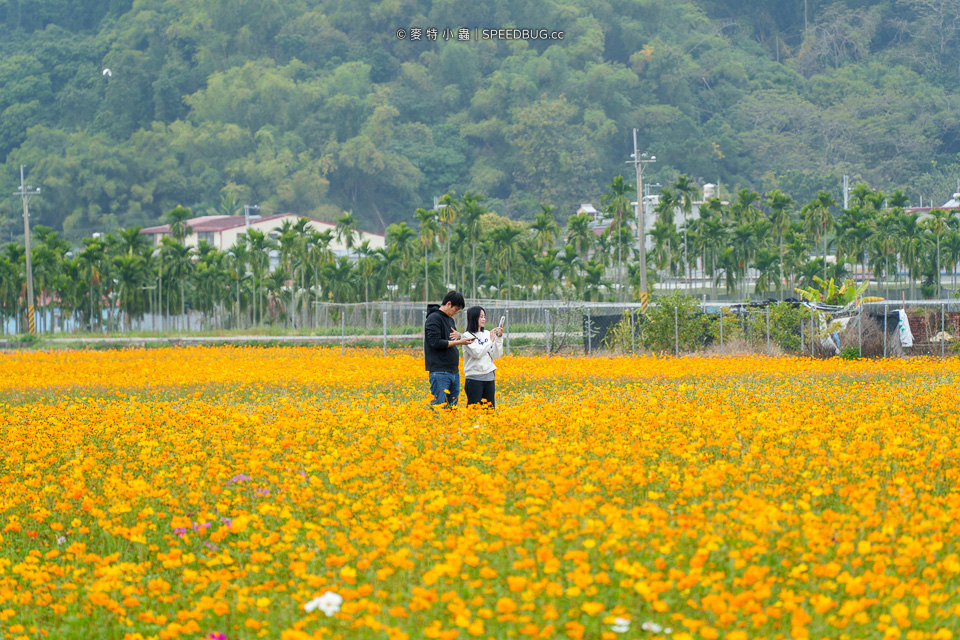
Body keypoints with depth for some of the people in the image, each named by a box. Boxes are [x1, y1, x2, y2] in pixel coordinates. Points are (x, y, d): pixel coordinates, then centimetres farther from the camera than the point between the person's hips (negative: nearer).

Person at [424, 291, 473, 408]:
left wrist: (458, 335, 0)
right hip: (439, 371, -9)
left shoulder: (450, 319, 17)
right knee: (438, 406, -10)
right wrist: (459, 341, -17)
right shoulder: (434, 318, -10)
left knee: (452, 406, 11)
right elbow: (436, 343, -18)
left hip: (453, 371, 9)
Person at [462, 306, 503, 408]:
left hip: (489, 377, 5)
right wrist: (490, 340, -9)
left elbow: (497, 355, 8)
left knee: (490, 407, 5)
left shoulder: (487, 334, 11)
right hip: (474, 377, -5)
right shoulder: (468, 336, -5)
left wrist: (499, 338, -3)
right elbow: (477, 353, -16)